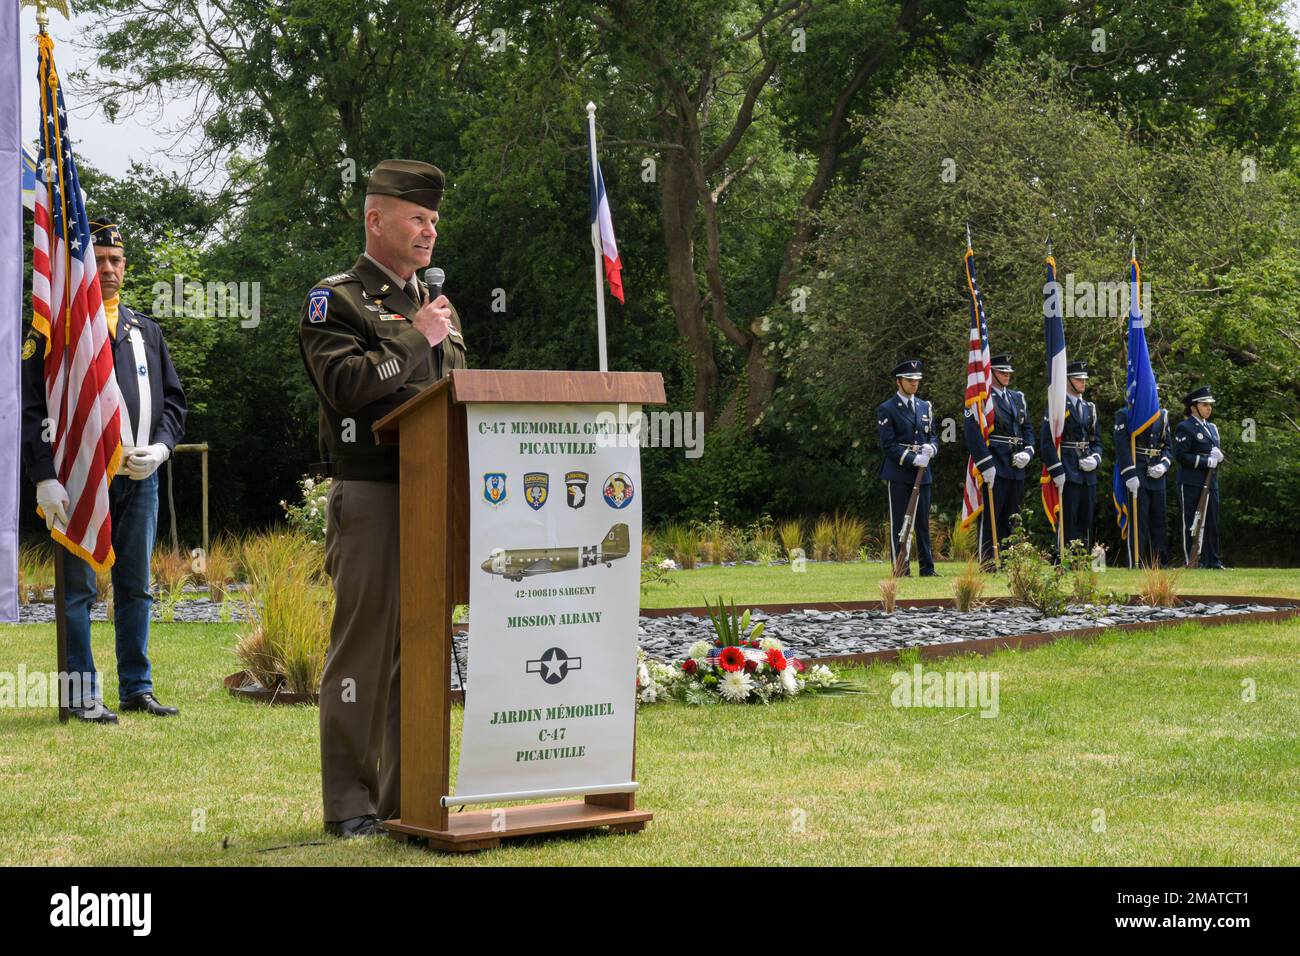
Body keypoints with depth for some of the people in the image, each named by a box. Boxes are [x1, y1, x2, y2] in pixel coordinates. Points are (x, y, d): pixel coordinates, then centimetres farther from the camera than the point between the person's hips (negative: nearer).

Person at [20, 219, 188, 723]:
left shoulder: (146, 331, 15)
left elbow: (173, 400, 18)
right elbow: (30, 410, -4)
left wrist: (159, 448, -2)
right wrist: (45, 480, -12)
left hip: (139, 479, 5)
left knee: (136, 587, 9)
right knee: (78, 589, -2)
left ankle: (137, 689, 17)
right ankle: (82, 695, 4)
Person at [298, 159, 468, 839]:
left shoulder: (435, 307, 22)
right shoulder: (335, 300, 0)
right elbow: (345, 385, -15)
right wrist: (416, 340, -10)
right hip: (370, 496, -7)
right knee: (365, 641, -5)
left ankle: (410, 791, 15)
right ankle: (349, 804, 1)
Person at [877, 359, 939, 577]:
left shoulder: (925, 407, 15)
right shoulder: (886, 410, -3)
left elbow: (933, 437, 18)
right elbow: (888, 445, -10)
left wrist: (931, 448, -6)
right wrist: (914, 459, -18)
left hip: (922, 473, 5)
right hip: (898, 474, -5)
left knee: (923, 522, 7)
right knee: (898, 523, -2)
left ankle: (927, 567, 10)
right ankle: (901, 568, 1)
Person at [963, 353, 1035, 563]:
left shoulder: (1018, 398, 18)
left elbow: (1028, 429, 20)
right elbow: (972, 432, -14)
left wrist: (1027, 453, 0)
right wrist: (986, 465, -19)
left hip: (1016, 468, 7)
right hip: (993, 468, -7)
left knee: (1010, 521, 10)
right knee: (989, 520, -5)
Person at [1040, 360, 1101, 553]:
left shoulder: (1089, 408, 18)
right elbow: (1047, 441, -9)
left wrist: (1095, 459, 0)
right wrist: (1057, 471, -16)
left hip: (1088, 475, 7)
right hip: (1067, 474, -7)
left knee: (1086, 524, 9)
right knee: (1068, 523, -8)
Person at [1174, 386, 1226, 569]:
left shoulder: (1212, 428, 18)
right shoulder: (1184, 428, -6)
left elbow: (1219, 453, 21)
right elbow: (1182, 456, -14)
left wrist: (1218, 456, -4)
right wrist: (1206, 461, -18)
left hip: (1211, 483, 7)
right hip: (1191, 483, -7)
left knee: (1212, 522, 7)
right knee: (1190, 523, -2)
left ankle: (1212, 561, 12)